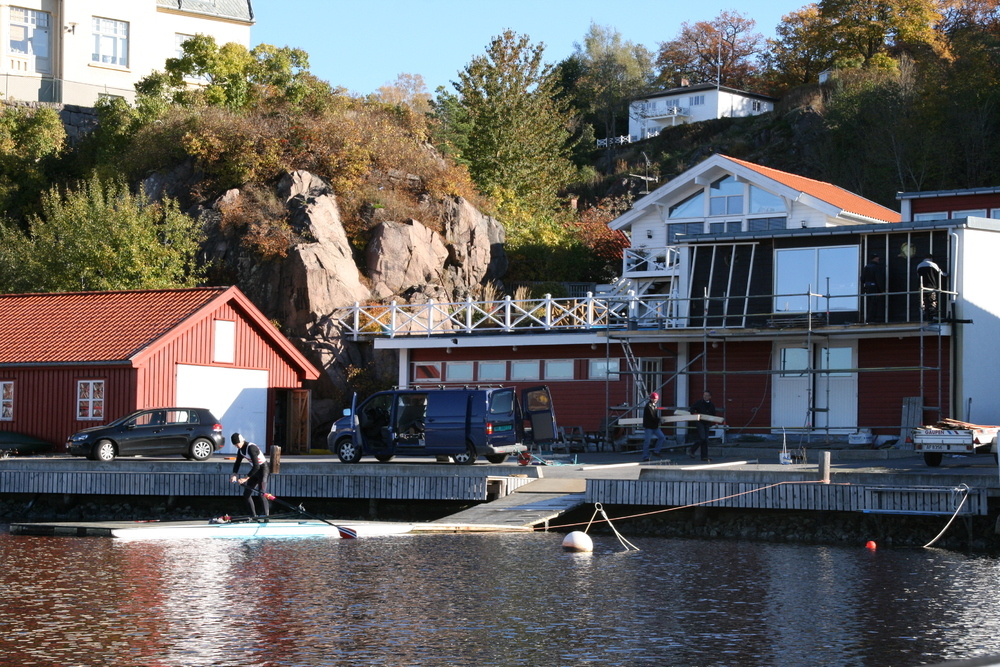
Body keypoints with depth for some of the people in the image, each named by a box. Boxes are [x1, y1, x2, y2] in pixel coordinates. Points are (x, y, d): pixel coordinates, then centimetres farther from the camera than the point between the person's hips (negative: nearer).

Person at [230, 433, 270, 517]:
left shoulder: (251, 448, -27)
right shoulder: (240, 450, 1)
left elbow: (256, 466, -31)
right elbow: (237, 463, 8)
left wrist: (246, 478, -30)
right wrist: (234, 475, -11)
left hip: (262, 469, -9)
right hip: (255, 470, 9)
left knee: (261, 494, -20)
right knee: (246, 494, 7)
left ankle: (266, 516, -23)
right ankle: (253, 516, 15)